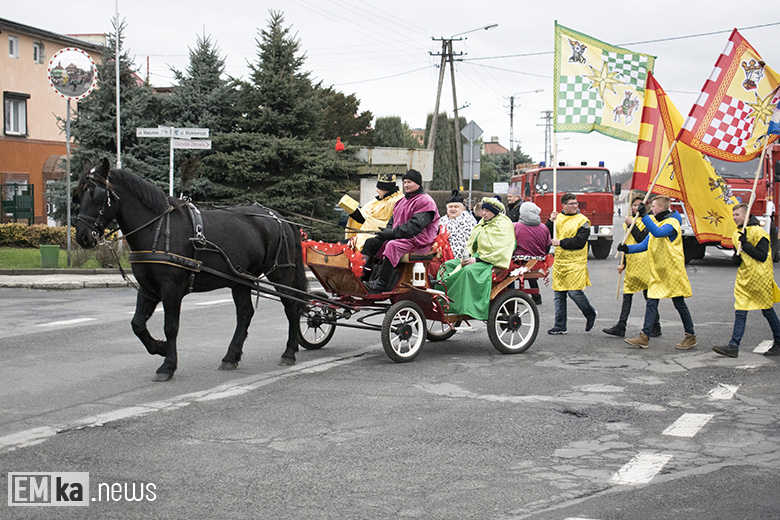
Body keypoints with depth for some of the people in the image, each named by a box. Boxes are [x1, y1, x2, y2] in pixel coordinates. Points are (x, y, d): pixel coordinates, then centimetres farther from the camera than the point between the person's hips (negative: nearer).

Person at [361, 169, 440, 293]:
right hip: (398, 237, 9)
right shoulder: (402, 201, 22)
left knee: (392, 246, -36)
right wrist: (387, 231, 0)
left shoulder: (425, 201, -9)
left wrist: (393, 233, -23)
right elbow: (393, 220, 25)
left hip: (417, 242, -9)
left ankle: (381, 283, -40)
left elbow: (416, 225, -20)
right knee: (371, 242, -3)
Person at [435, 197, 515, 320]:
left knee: (469, 270, -36)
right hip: (477, 258, 9)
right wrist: (467, 256, 1)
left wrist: (477, 259, -21)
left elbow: (500, 252, -18)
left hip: (492, 262, -9)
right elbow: (472, 245, 22)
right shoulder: (483, 224, 18)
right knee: (448, 264, -2)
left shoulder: (503, 225, -9)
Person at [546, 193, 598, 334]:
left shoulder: (582, 220, -5)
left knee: (574, 292, -10)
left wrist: (561, 242, -13)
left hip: (575, 263, -5)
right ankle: (560, 326, 12)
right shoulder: (558, 217, 11)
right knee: (559, 294, 6)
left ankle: (591, 314, 16)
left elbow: (579, 242, -14)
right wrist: (551, 221, -7)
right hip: (559, 262, 5)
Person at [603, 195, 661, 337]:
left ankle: (655, 328, 10)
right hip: (631, 265, 7)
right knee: (627, 294, 3)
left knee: (649, 296, 0)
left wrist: (631, 225, -17)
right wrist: (623, 264, 15)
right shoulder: (630, 221, 16)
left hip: (644, 263, -7)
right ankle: (620, 327, 2)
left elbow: (642, 240, -20)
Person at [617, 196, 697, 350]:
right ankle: (644, 337, 2)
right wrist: (628, 249, 0)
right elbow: (645, 244, 15)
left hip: (673, 271, -8)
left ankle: (691, 337, 13)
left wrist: (644, 216, -38)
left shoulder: (672, 222, -13)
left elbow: (658, 233, -34)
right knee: (651, 303, 3)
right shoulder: (656, 223, 15)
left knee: (679, 303, 1)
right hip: (657, 272, 8)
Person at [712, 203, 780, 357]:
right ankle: (733, 346, -5)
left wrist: (745, 244, -23)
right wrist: (736, 257, -1)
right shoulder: (737, 234, 11)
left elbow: (763, 256, -18)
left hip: (760, 278, -7)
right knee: (740, 312, -1)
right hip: (744, 279, 7)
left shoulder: (758, 232, -13)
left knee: (767, 311, 6)